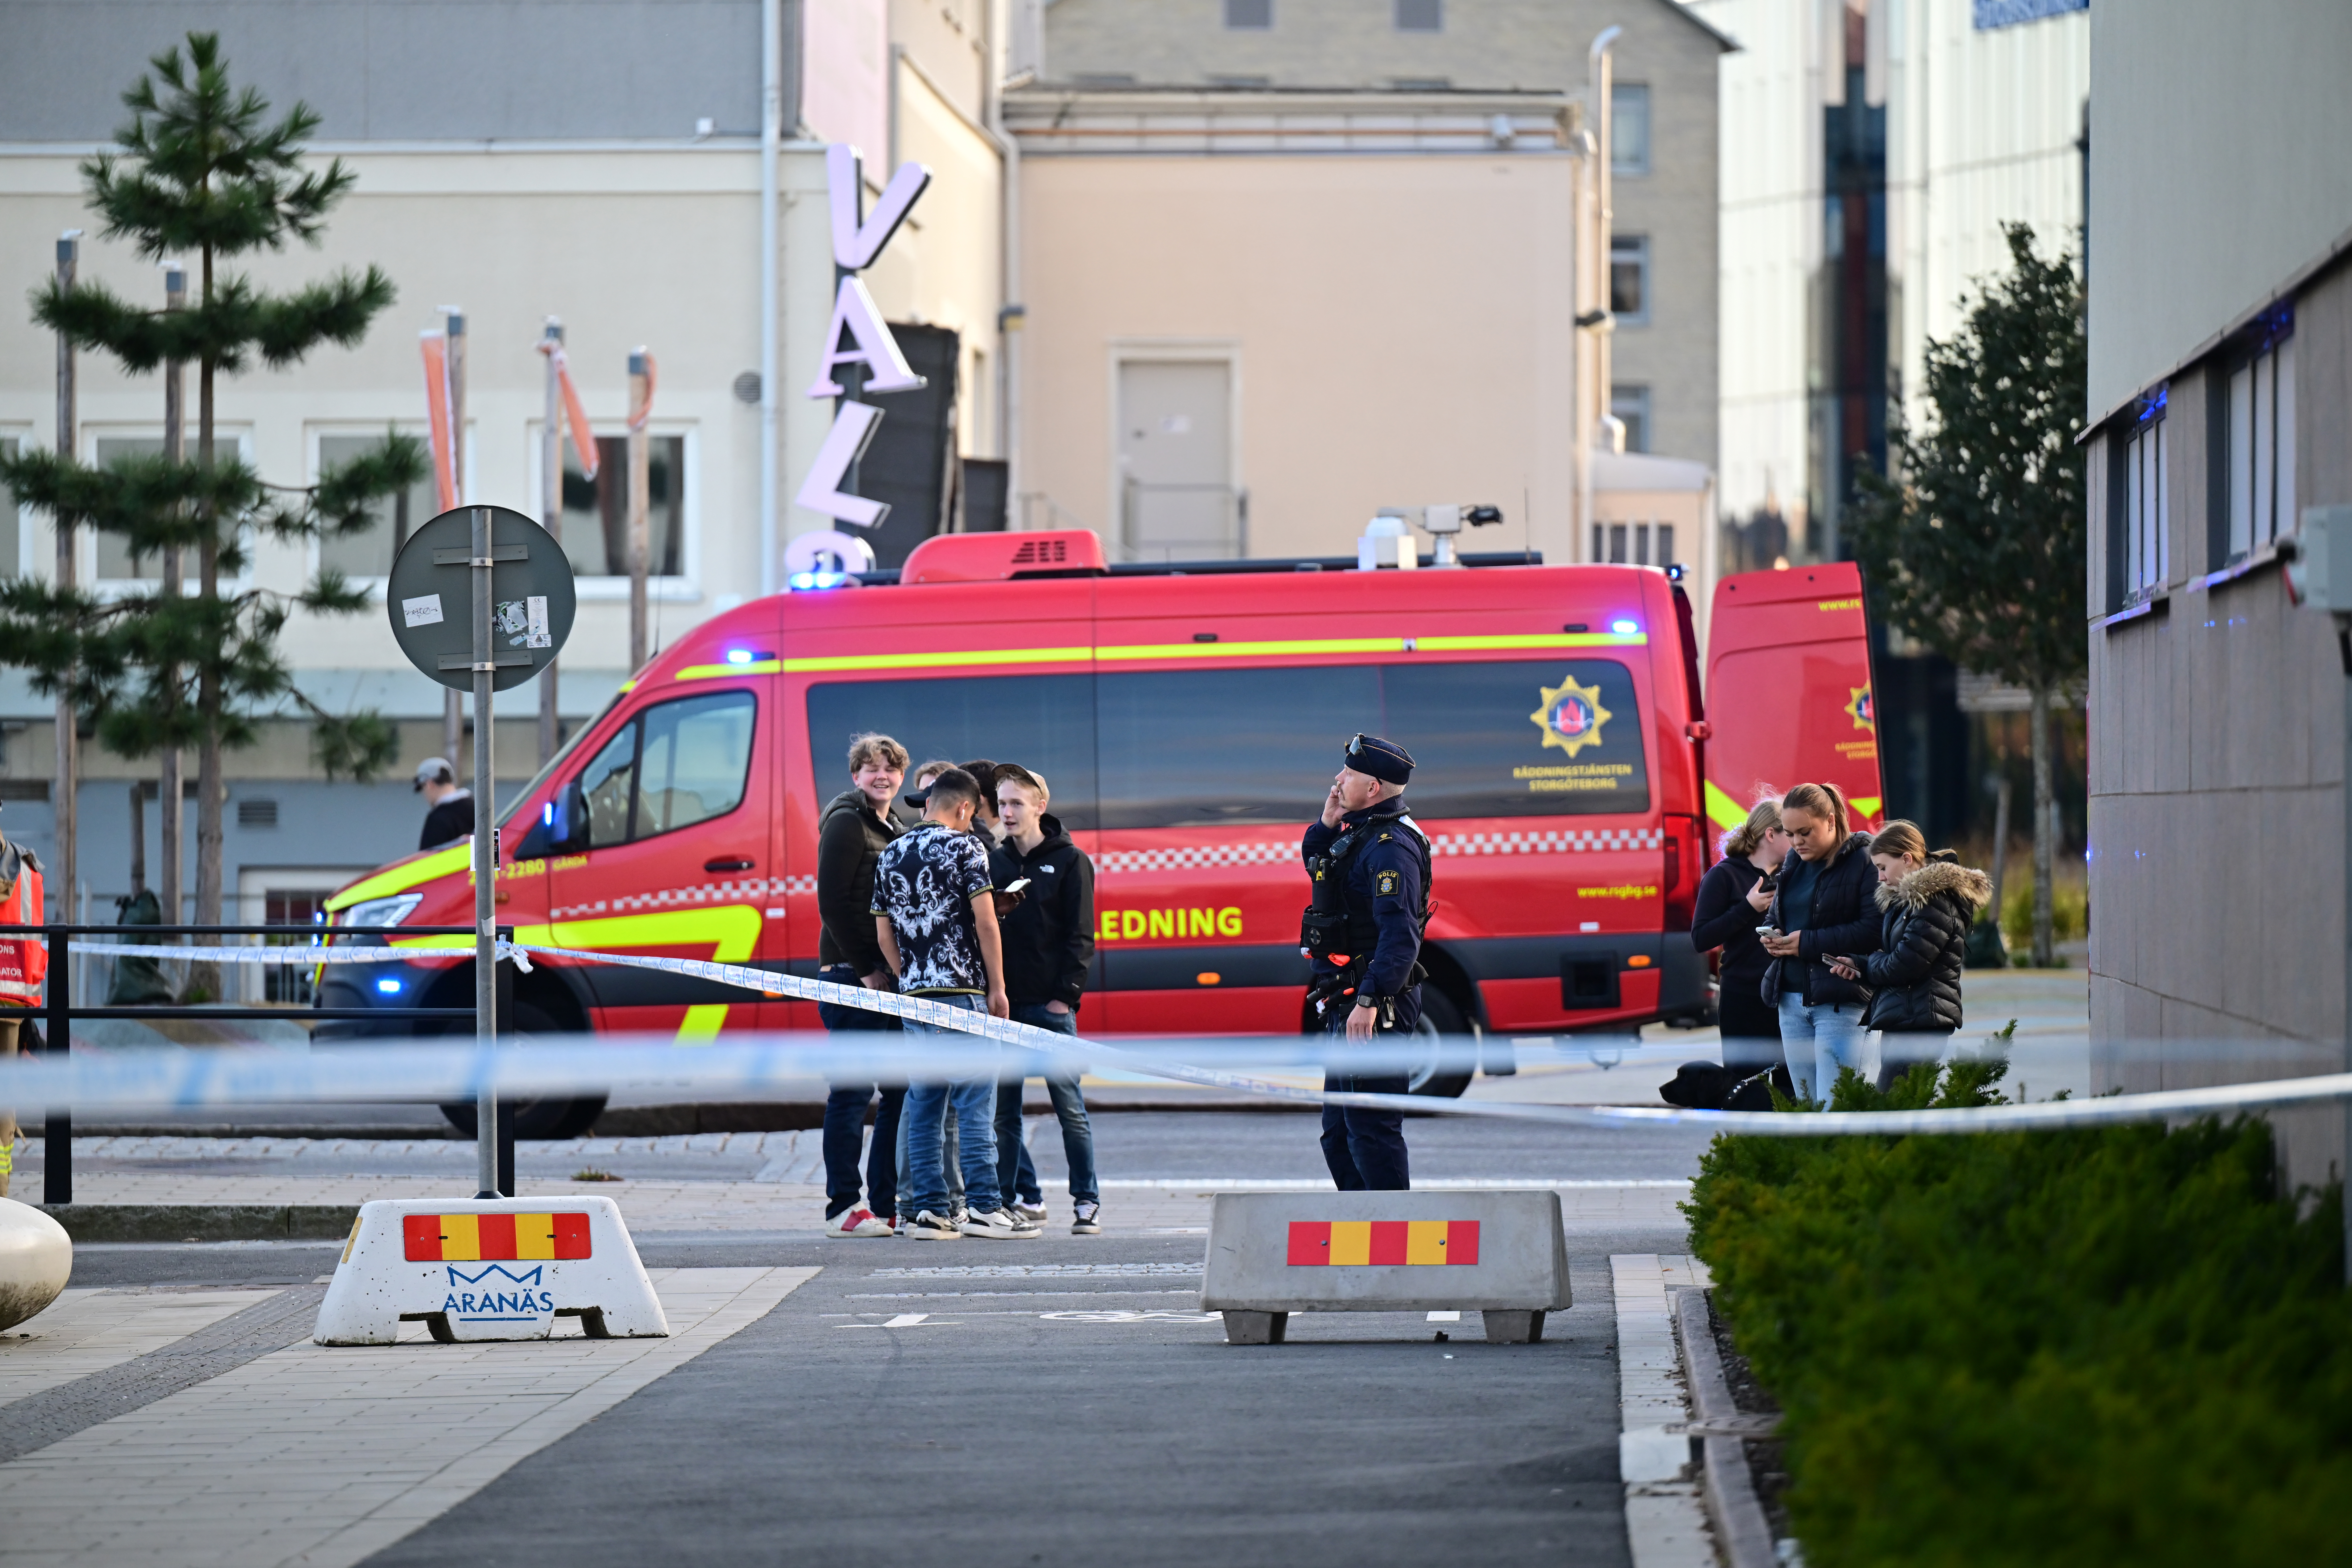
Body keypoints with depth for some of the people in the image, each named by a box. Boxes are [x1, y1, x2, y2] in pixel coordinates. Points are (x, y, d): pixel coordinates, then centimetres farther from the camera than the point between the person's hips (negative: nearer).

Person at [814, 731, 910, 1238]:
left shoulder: (898, 831, 19)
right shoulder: (847, 823, -6)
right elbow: (832, 902, -14)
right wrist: (865, 968, -16)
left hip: (894, 976, 8)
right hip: (853, 974, -8)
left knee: (900, 1093, 7)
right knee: (854, 1092, -7)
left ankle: (887, 1206, 11)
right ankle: (844, 1210, -5)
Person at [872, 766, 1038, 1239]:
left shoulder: (890, 855, 13)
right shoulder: (965, 846, -4)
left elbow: (884, 936, 14)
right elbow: (985, 921, -10)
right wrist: (997, 988, -4)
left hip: (914, 993, 6)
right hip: (961, 990, -6)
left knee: (923, 1106, 7)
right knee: (976, 1102, -6)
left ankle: (928, 1211, 5)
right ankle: (983, 1208, -11)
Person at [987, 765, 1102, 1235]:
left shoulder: (1070, 862, 1)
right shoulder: (994, 863, 12)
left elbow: (1080, 935, -3)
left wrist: (1066, 994, -11)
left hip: (1050, 1004, -4)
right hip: (1004, 1002, 4)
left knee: (1069, 1106, -3)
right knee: (1004, 1110, 3)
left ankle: (1086, 1201, 2)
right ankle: (1023, 1197, 11)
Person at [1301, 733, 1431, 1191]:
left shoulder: (1391, 848, -18)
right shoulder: (1360, 834, 14)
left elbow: (1400, 934, -27)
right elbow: (1314, 864, 33)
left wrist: (1369, 1001, -32)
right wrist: (1327, 824, 12)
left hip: (1376, 1009, -11)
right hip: (1348, 1006, 11)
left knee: (1370, 1129, -11)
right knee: (1339, 1133, 17)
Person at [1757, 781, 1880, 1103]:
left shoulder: (1864, 861, -9)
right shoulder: (1794, 862, 15)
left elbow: (1873, 931, -18)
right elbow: (1774, 915, 28)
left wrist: (1808, 942, -17)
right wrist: (1770, 936, 3)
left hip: (1841, 1003, -8)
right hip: (1791, 1000, 8)